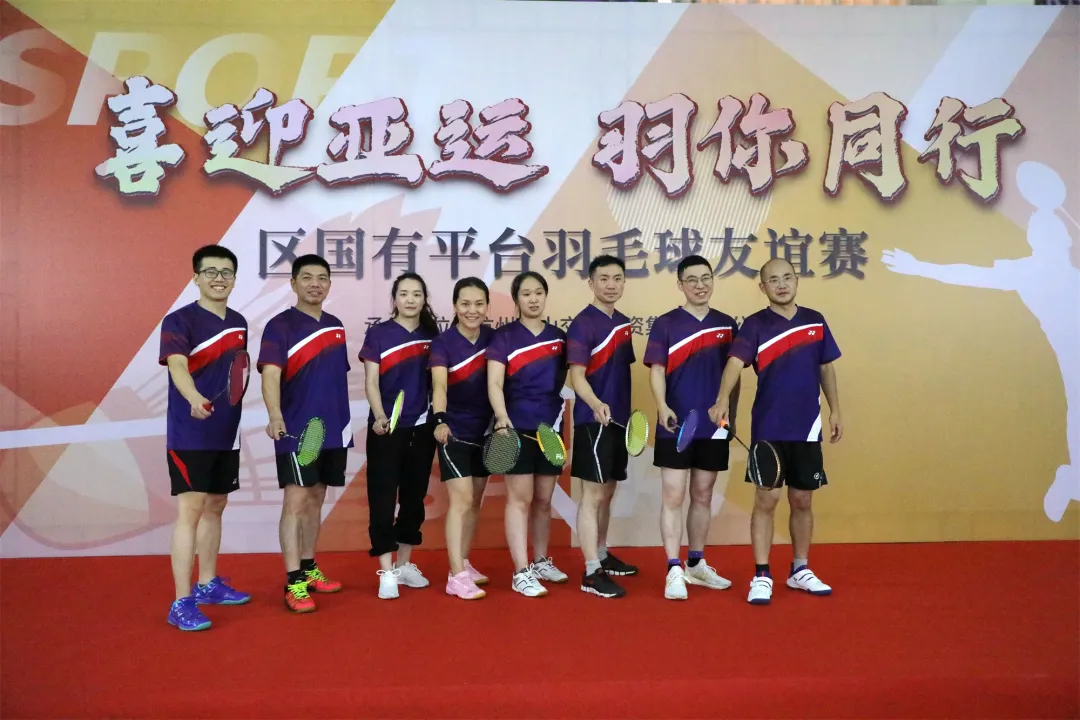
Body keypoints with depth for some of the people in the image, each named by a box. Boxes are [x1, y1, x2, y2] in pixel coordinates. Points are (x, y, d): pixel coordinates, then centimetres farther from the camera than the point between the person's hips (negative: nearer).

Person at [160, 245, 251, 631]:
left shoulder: (239, 323, 9)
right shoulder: (179, 321, -12)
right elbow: (178, 366, -29)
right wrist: (194, 399, -48)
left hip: (226, 434, 7)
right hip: (189, 435, -7)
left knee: (215, 507, 15)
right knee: (191, 510, -9)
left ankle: (208, 584, 29)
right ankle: (182, 603, -3)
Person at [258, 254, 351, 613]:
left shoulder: (336, 326, 11)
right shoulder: (280, 325, -8)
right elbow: (271, 374, -22)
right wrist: (275, 416, -38)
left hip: (334, 429, 6)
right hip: (296, 430, -6)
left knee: (316, 500, 14)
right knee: (296, 500, -8)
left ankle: (309, 569, 26)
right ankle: (293, 583, -3)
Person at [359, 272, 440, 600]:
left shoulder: (431, 335, 6)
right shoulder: (378, 333, -2)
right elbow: (371, 381, -7)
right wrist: (379, 417, -22)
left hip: (422, 428, 4)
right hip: (386, 429, -4)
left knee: (414, 497, 11)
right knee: (383, 498, -5)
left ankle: (404, 564, 25)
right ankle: (386, 573, 0)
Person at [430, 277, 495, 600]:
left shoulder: (493, 337, -2)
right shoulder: (443, 342, -15)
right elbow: (439, 385, -29)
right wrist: (440, 420, -45)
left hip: (485, 429, 5)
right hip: (454, 431, -5)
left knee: (475, 499, 13)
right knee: (461, 499, -11)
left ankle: (463, 562, 28)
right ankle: (456, 576, -7)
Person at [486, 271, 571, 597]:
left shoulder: (559, 337, 9)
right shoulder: (504, 336, -3)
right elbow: (494, 383, -11)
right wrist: (502, 418, -27)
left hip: (551, 428, 4)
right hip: (518, 428, -4)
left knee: (544, 499, 13)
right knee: (520, 498, -4)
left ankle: (541, 561, 27)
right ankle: (521, 572, 0)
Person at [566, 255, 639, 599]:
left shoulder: (623, 322, 12)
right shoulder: (583, 324, -12)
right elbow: (577, 376, -19)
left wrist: (627, 411, 16)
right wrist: (595, 404, -36)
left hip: (619, 419, 8)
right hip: (594, 421, -8)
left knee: (607, 493, 17)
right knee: (592, 495, -5)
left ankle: (602, 556, 31)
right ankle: (591, 573, 0)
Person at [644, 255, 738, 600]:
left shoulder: (726, 324, 8)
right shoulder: (665, 324, -2)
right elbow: (656, 371, -7)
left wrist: (731, 414, 8)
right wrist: (662, 407, -23)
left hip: (714, 425, 4)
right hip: (676, 425, -3)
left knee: (703, 497, 13)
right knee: (673, 496, -3)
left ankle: (696, 565, 26)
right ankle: (674, 572, 3)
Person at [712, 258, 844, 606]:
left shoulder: (815, 321, 6)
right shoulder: (755, 325, -7)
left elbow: (826, 368, 16)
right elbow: (735, 362, -23)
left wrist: (835, 410, 13)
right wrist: (723, 400, -39)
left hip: (807, 429, 4)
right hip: (768, 430, -3)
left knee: (802, 501, 12)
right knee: (766, 500, -1)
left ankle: (800, 570, 27)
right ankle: (762, 576, 8)